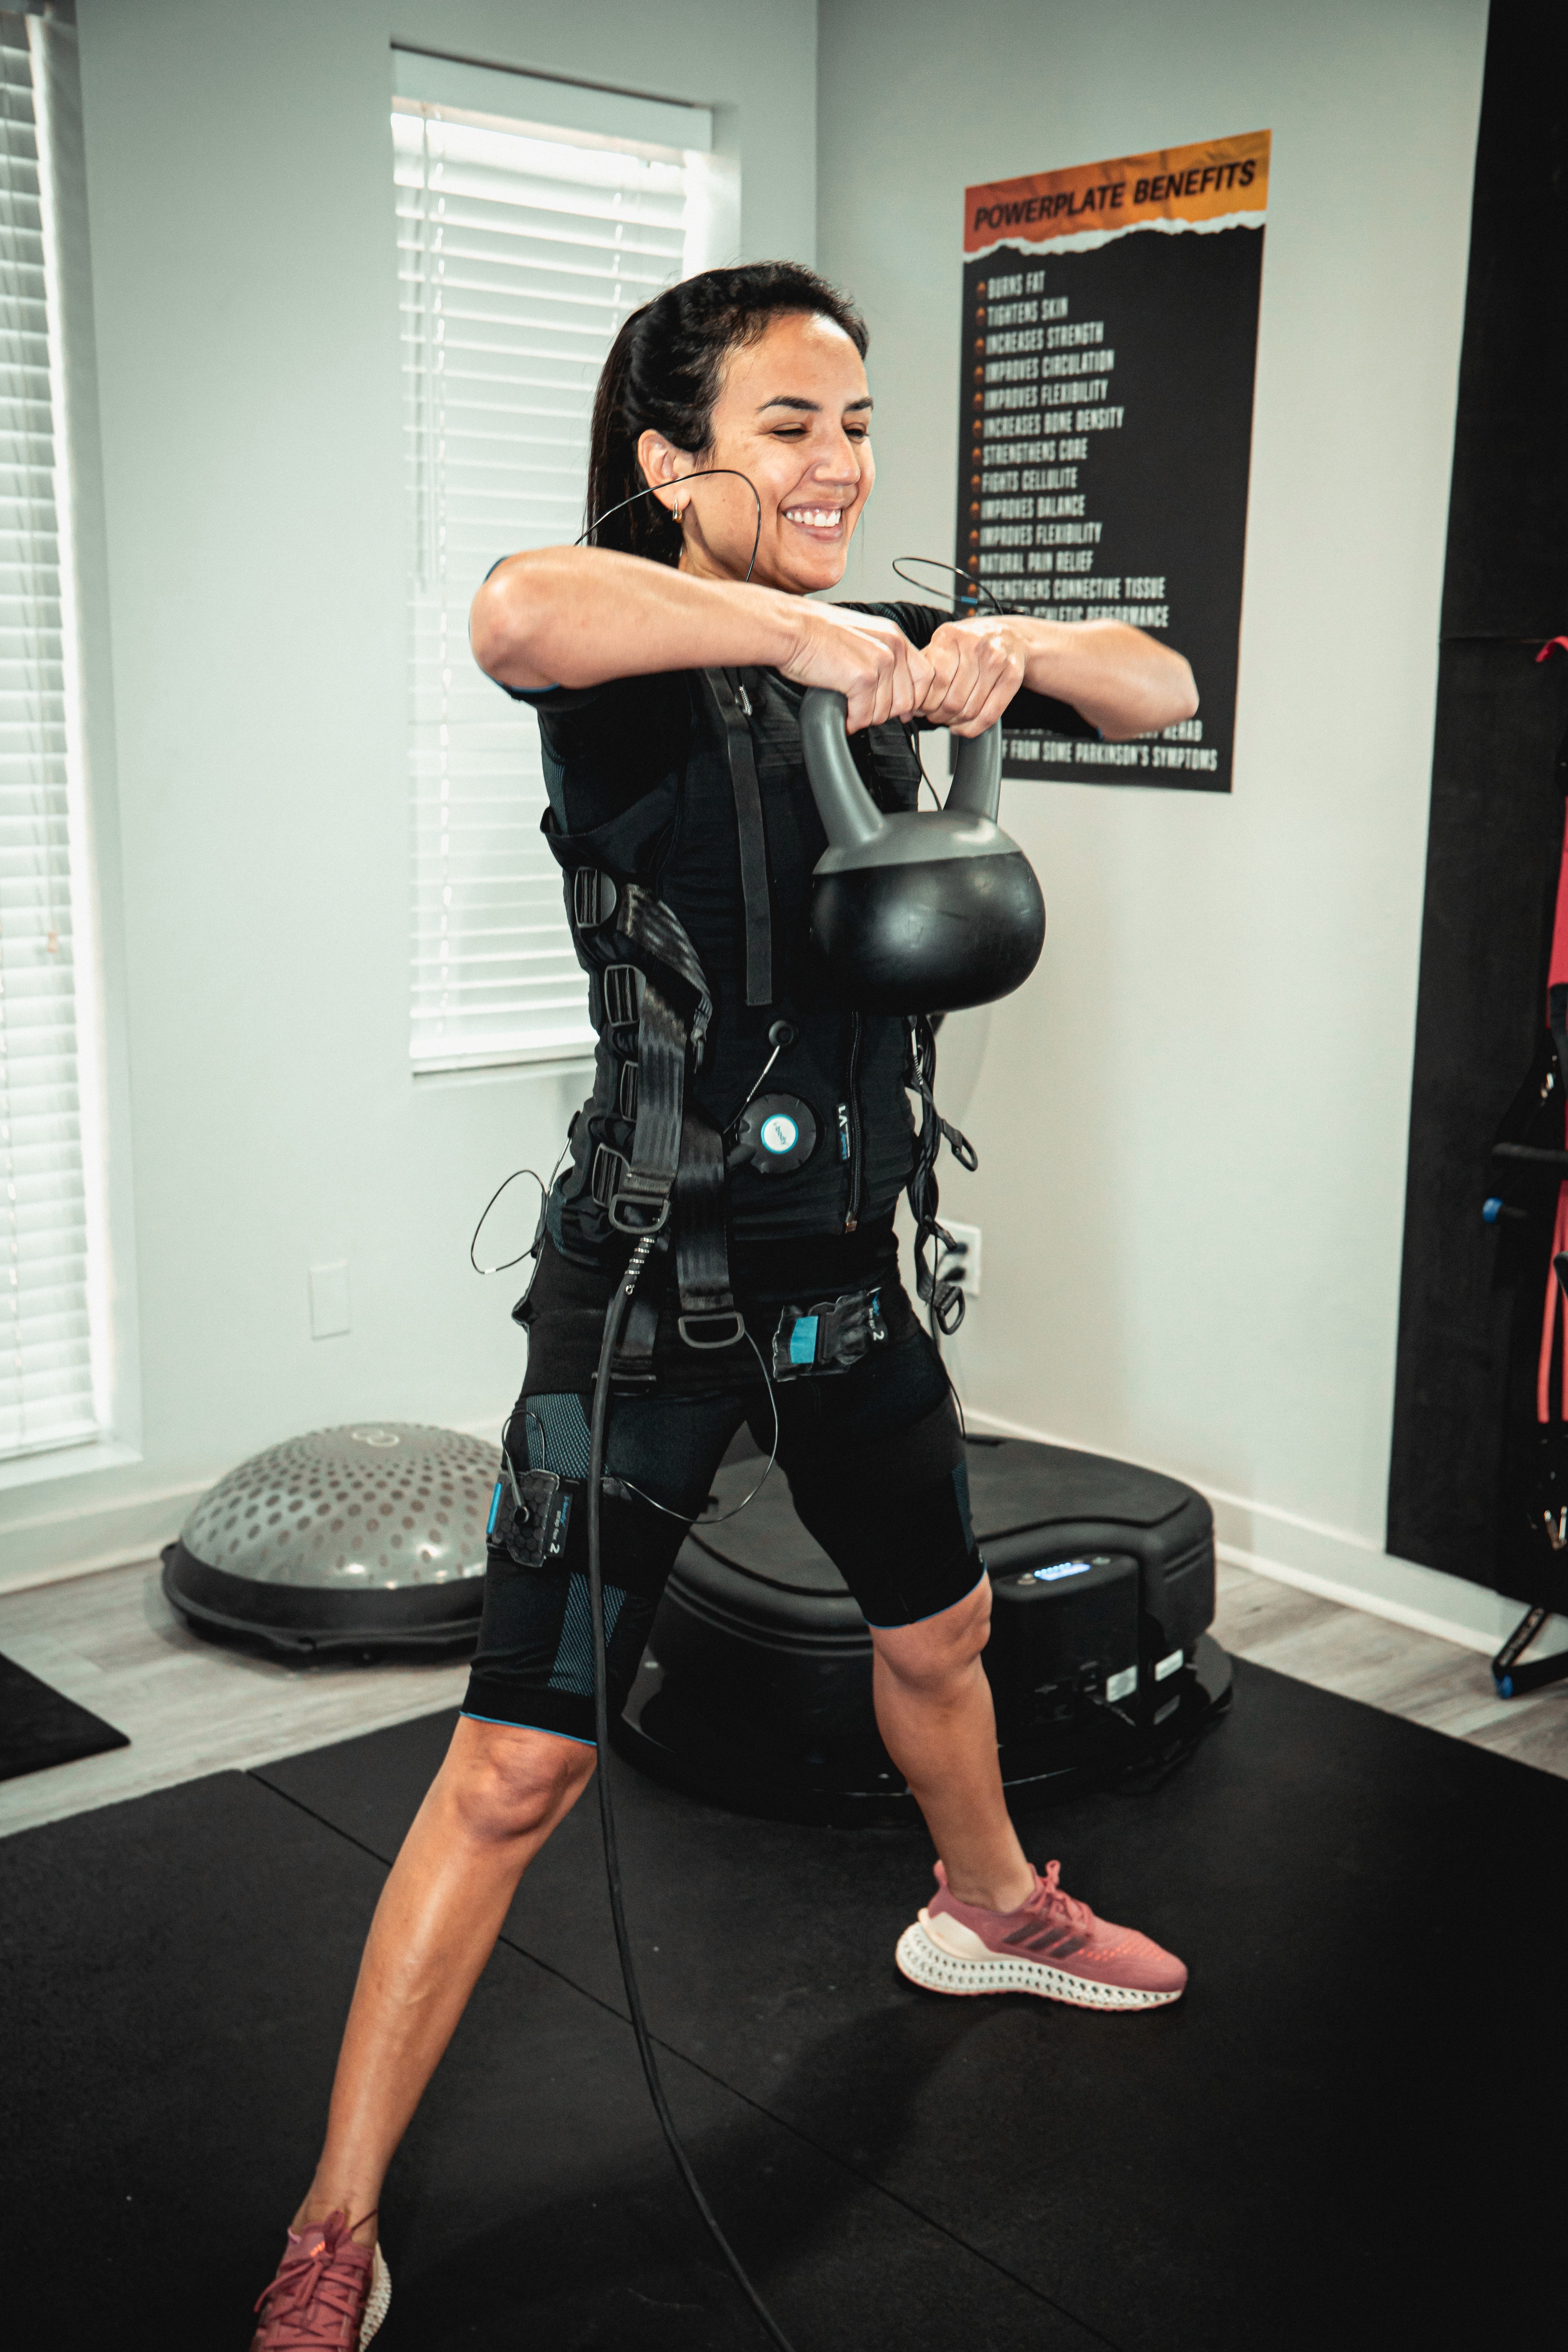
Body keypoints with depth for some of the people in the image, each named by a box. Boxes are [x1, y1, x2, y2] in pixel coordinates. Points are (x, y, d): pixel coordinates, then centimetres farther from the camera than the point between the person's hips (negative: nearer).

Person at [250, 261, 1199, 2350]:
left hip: (847, 1265, 7)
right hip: (655, 1280, -7)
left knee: (940, 1629, 28)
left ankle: (987, 1911, 58)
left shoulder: (880, 655, 6)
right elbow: (516, 612, -40)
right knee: (517, 1768, -5)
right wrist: (801, 629, -32)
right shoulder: (636, 658, -15)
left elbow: (1161, 692, 9)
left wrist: (1019, 650, -11)